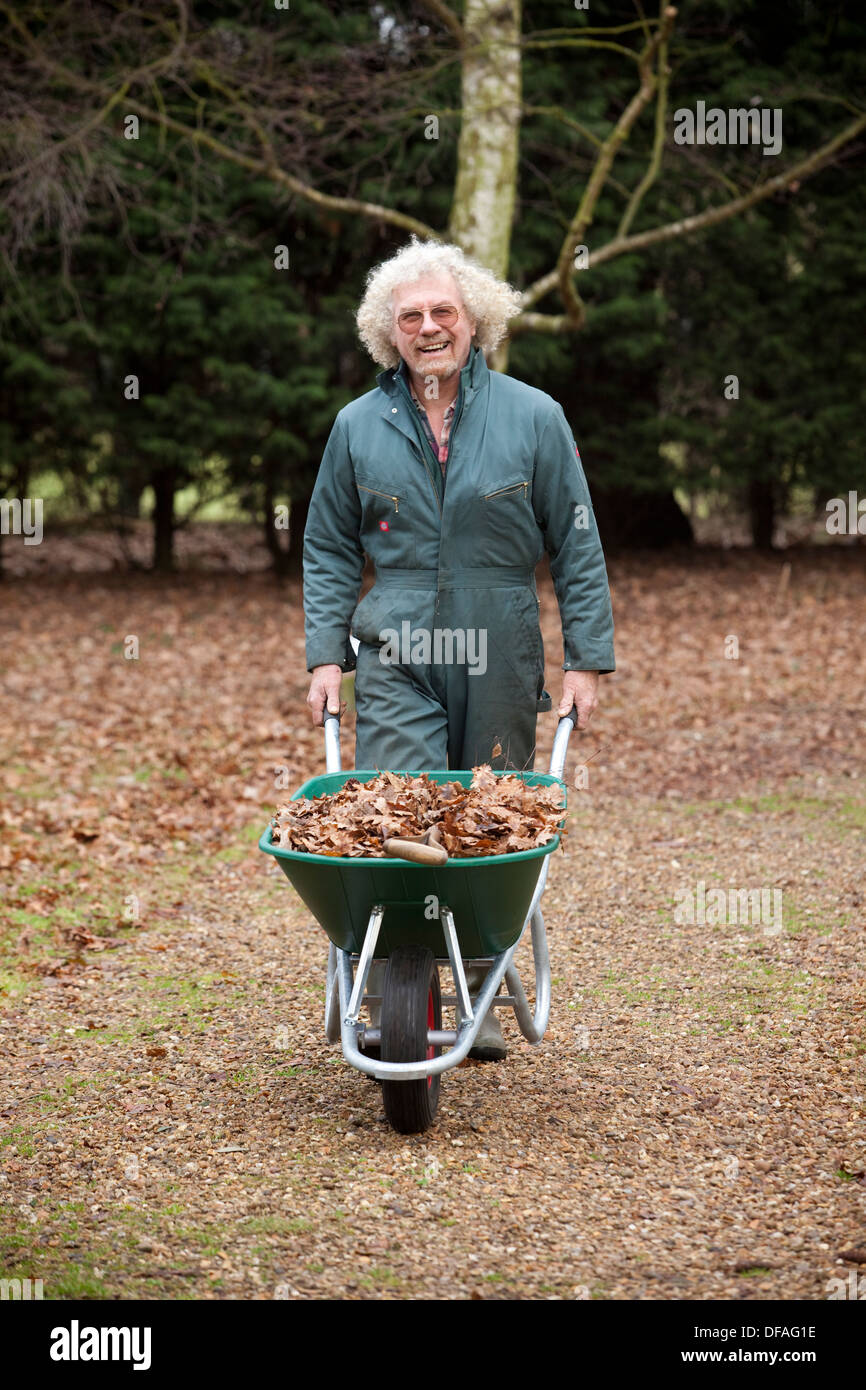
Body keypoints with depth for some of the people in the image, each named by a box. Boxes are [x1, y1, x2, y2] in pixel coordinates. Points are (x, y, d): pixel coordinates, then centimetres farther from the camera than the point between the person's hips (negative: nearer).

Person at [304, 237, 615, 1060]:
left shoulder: (533, 417, 1)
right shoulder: (359, 427, 5)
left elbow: (577, 548, 4)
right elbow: (328, 552, 13)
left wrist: (587, 659, 0)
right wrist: (326, 654, 3)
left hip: (501, 662, 0)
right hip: (396, 660, 0)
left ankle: (483, 1003, 20)